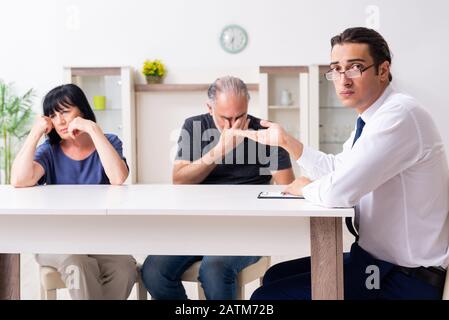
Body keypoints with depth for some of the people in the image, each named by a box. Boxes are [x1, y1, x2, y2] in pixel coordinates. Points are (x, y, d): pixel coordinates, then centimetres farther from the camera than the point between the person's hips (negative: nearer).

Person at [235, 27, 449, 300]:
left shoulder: (400, 115, -24)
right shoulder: (370, 119, 8)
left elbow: (338, 191, -30)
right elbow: (336, 168, 21)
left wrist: (305, 188, -8)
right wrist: (286, 141, 10)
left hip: (404, 277, -9)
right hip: (377, 257, 10)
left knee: (268, 295, -10)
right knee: (276, 276, 17)